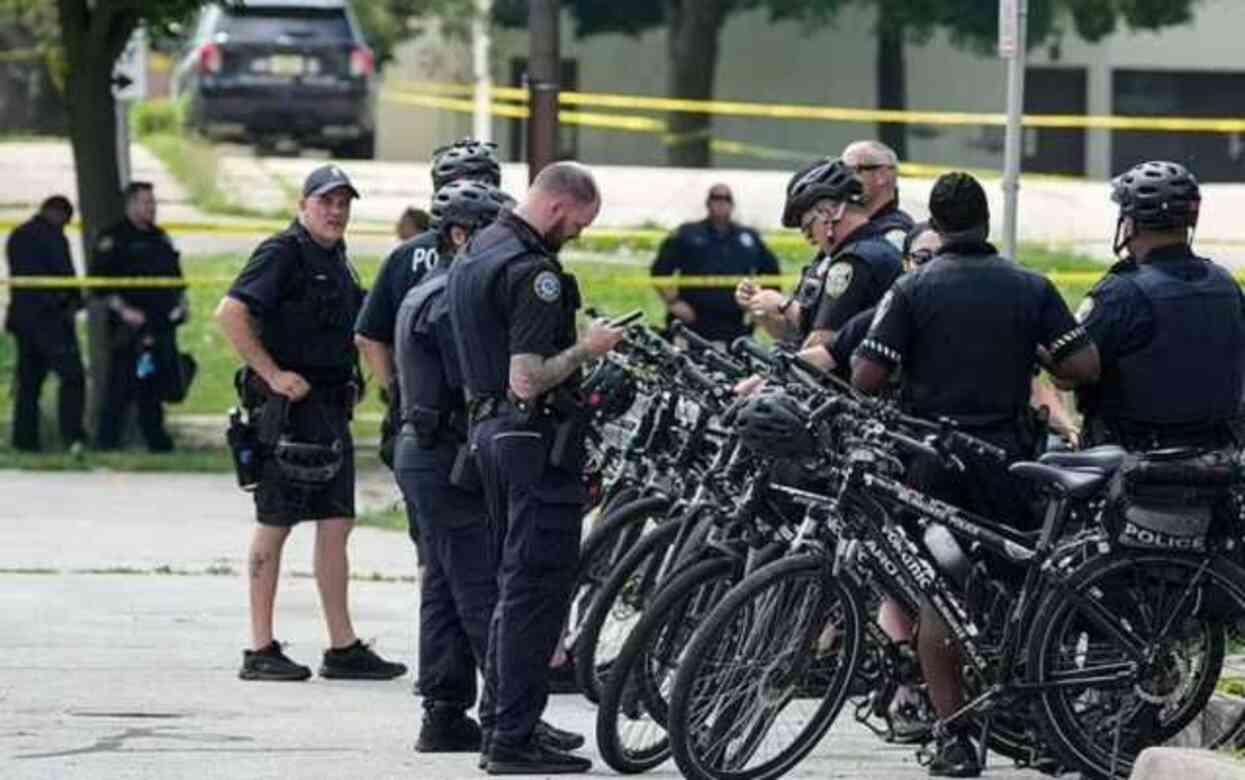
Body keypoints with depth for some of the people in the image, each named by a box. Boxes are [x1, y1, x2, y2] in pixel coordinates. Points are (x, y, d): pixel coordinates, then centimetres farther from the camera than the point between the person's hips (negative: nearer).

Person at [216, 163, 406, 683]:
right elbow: (230, 314, -21)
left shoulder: (336, 260, 18)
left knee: (336, 524, 7)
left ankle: (343, 648, 9)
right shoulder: (283, 253, -10)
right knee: (275, 523, -3)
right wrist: (273, 375, -20)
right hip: (289, 405, -9)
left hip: (331, 407, 9)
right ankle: (261, 651, 1)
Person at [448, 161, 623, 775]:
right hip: (536, 435, -10)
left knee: (514, 581, 17)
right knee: (538, 586, -6)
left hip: (488, 425, 10)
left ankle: (502, 724, 19)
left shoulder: (474, 253, 13)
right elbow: (527, 380, -24)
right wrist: (586, 349, -10)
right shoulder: (533, 271, -19)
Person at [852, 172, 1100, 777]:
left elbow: (865, 378, -11)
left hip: (933, 460, -2)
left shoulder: (913, 290, -6)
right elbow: (1086, 366, -4)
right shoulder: (1030, 289, 0)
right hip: (1007, 460, 2)